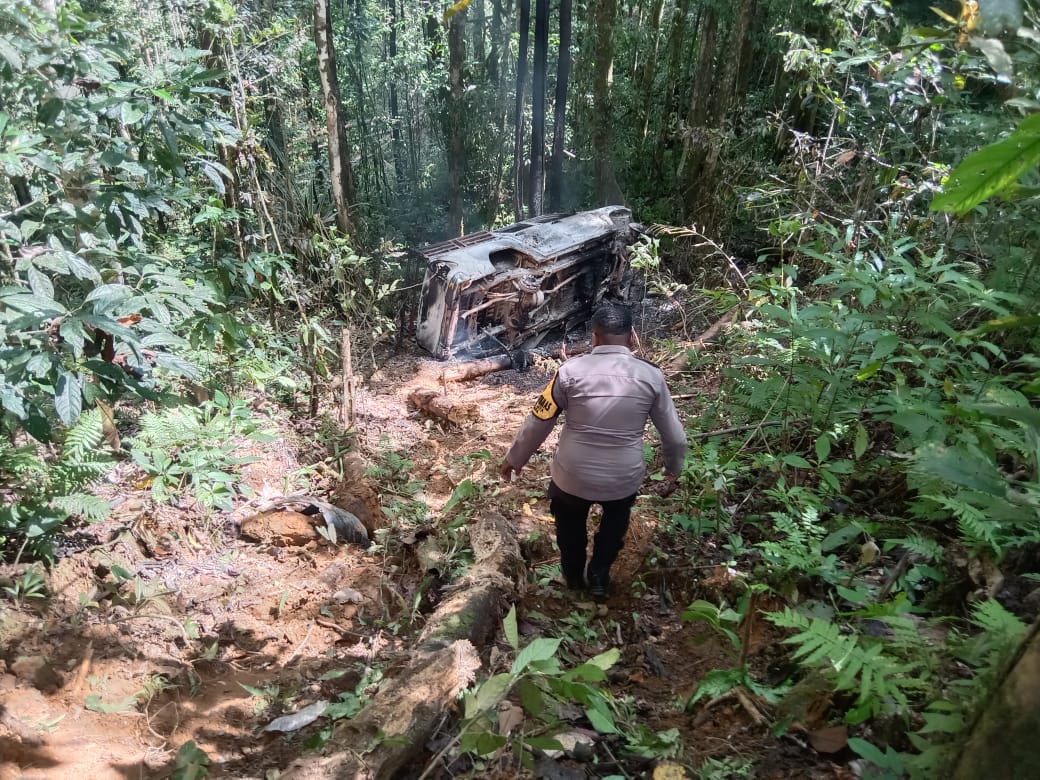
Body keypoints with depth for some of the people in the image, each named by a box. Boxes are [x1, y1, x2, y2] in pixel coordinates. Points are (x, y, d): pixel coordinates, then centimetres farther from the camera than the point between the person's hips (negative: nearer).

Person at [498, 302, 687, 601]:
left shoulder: (571, 371, -13)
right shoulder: (651, 376, -9)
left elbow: (537, 423, -5)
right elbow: (674, 435, 0)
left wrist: (513, 459, 11)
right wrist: (673, 467, 20)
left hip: (573, 477, 0)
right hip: (624, 479, 1)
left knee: (569, 519, 33)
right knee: (617, 515, 37)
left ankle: (573, 576, 52)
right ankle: (599, 574, 36)